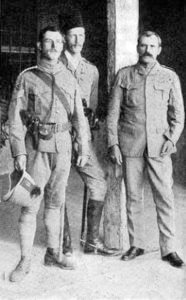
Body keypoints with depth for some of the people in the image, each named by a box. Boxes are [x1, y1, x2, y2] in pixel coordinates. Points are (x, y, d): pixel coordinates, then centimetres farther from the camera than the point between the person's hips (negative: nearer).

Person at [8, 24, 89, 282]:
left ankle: (53, 254, 25)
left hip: (63, 147, 4)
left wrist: (84, 148, 6)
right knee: (30, 205, -3)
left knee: (55, 202, 13)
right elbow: (16, 117, -5)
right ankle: (25, 261, 7)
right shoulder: (27, 77, -2)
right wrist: (19, 152, -12)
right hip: (37, 147, -3)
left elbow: (79, 116, 10)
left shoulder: (69, 79, 9)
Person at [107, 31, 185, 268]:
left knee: (165, 197, -2)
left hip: (158, 147, 0)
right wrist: (113, 144, -1)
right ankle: (136, 245, 20)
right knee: (133, 197, 7)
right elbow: (113, 112, 6)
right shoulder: (124, 75, 7)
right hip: (130, 146, 1)